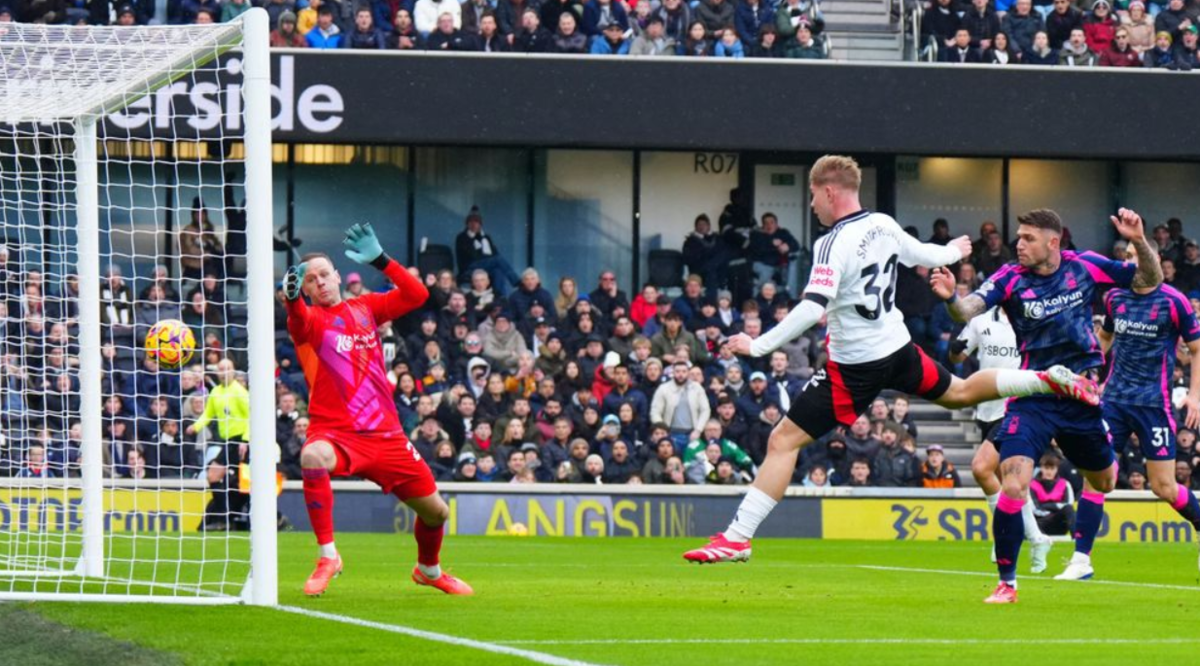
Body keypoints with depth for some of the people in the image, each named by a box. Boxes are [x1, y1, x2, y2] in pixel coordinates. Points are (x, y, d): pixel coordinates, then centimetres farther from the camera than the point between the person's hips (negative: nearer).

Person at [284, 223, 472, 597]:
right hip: (335, 432, -4)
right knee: (313, 457, -40)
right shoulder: (310, 319, -2)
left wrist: (379, 260, -5)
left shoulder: (365, 309, 12)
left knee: (436, 512, 8)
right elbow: (300, 322, -27)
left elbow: (417, 295, 5)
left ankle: (428, 570, 43)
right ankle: (327, 556, -25)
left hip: (386, 434, 4)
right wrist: (292, 297, -50)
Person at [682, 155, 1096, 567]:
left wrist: (757, 346, -28)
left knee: (783, 441, -7)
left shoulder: (834, 244, -21)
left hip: (855, 366, -7)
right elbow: (921, 254, 20)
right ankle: (1050, 381, 30)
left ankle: (737, 537, -14)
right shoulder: (883, 226, 1)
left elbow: (812, 309, -30)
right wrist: (954, 252, 43)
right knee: (959, 393, 33)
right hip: (898, 348, 7)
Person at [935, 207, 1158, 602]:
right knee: (1013, 485, -20)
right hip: (1033, 399, -3)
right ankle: (1007, 583, -10)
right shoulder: (1012, 279, -10)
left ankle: (1081, 558, 42)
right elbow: (969, 311, -24)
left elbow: (1149, 280, 3)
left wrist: (1138, 241, -15)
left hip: (1081, 395, 3)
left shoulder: (1084, 268, -4)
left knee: (1102, 480, 20)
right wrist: (951, 299, -47)